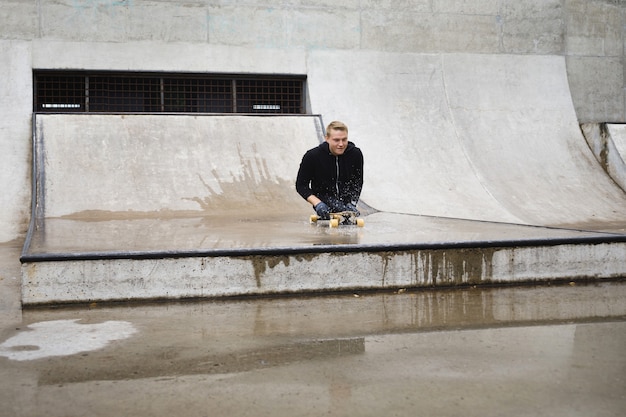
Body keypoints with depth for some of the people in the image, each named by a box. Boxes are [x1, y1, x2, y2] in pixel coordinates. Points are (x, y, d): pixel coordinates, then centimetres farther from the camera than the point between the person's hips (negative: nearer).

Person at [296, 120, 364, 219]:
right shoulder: (312, 156, -15)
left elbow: (358, 183, 3)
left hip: (346, 199, 3)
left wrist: (352, 203, -14)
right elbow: (301, 185, -8)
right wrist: (317, 203, -23)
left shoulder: (356, 154, -8)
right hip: (323, 199, -3)